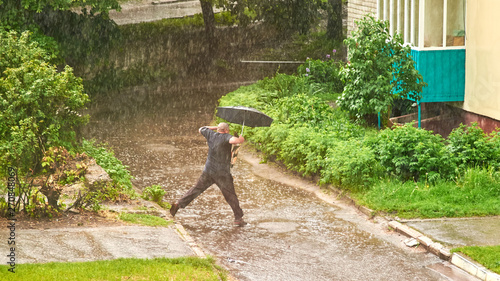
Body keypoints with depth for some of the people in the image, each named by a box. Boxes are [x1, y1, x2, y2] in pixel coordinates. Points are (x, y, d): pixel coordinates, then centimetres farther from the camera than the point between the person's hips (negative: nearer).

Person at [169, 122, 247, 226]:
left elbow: (201, 129, 26)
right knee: (231, 196, 3)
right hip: (222, 174, -5)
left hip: (208, 171, 5)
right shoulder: (225, 136, -11)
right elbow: (234, 141, -34)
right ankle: (238, 218, 7)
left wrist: (216, 127, 29)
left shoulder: (211, 134, 5)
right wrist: (241, 139, -12)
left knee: (196, 189, 12)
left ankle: (178, 204, 2)